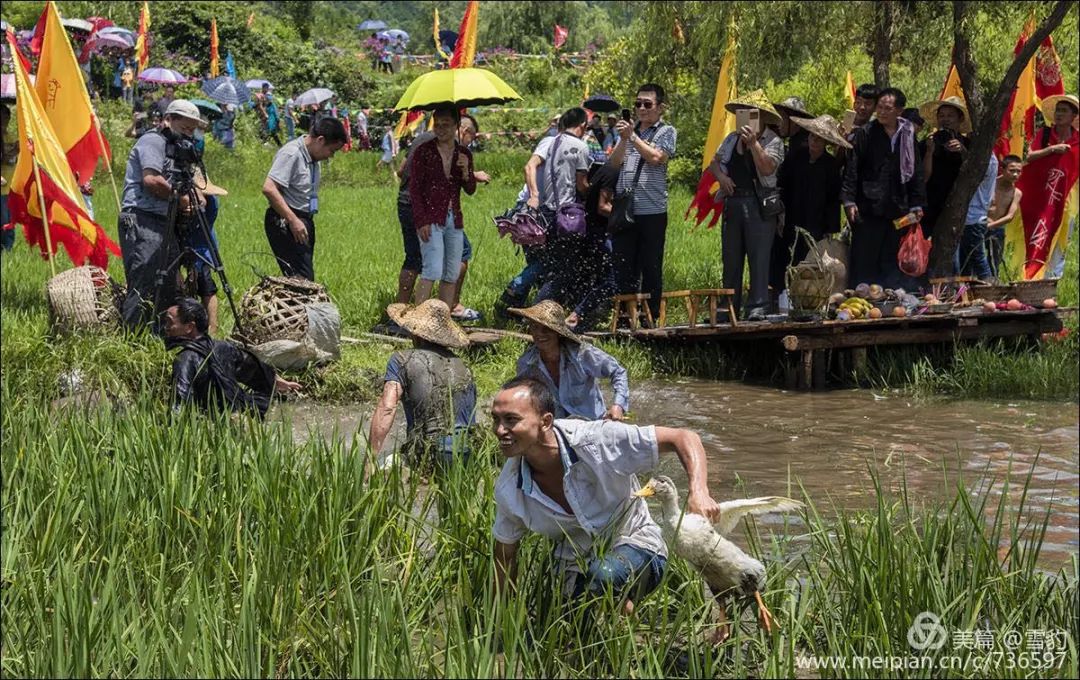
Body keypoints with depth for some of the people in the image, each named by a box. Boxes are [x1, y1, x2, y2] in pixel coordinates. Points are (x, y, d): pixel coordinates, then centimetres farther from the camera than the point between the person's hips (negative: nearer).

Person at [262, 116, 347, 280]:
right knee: (302, 279, -18)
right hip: (285, 222, -10)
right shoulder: (291, 154, -15)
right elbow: (268, 188, -24)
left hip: (303, 220, 10)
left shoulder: (312, 156, 14)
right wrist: (293, 220, -24)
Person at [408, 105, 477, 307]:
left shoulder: (464, 154, 10)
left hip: (454, 220, 5)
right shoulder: (424, 151, -2)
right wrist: (421, 221, -13)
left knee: (451, 275, 4)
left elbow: (470, 190, 10)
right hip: (431, 219, -5)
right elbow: (414, 188, -4)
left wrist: (465, 171, -11)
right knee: (432, 271, -18)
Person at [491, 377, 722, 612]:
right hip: (574, 565, 5)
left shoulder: (597, 442, -28)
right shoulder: (508, 489, -15)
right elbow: (505, 555, 3)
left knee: (604, 576, -37)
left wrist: (698, 493, -42)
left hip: (634, 548, -5)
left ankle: (624, 607, -3)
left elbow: (683, 438, -25)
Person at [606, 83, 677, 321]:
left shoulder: (667, 132, 4)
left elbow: (656, 157, -13)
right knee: (623, 266, 5)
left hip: (652, 210, -4)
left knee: (651, 267, 1)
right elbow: (614, 163, 9)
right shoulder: (629, 131, 18)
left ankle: (651, 317, 7)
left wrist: (632, 136, -13)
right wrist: (623, 139, -6)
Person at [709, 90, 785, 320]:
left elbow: (767, 168, -17)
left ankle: (758, 308, -8)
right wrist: (721, 176, 3)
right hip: (733, 202, 5)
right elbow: (714, 162, 23)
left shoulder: (773, 141, -2)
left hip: (759, 205, -5)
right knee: (730, 258, 7)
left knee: (759, 257, -9)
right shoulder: (732, 139, 16)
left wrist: (753, 143, -23)